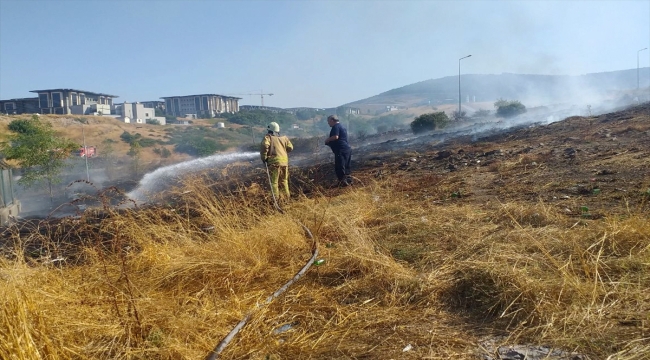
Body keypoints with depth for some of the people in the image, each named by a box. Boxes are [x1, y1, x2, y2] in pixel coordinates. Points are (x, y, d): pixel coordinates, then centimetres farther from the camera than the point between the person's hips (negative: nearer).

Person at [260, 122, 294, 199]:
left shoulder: (268, 137, -2)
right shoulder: (284, 138, 13)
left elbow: (265, 146, -20)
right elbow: (290, 148, 10)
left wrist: (264, 157, -10)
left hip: (274, 162, -5)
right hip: (284, 161, 5)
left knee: (274, 182, 0)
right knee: (284, 181, 19)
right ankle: (287, 197, 23)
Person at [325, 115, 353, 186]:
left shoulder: (336, 126, -8)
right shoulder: (341, 126, 24)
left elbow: (335, 137, -23)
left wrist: (327, 140, -6)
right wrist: (329, 143, 21)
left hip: (341, 150, -10)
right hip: (347, 149, 10)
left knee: (339, 167, -9)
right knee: (346, 167, 15)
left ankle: (343, 182, -10)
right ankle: (348, 181, 18)